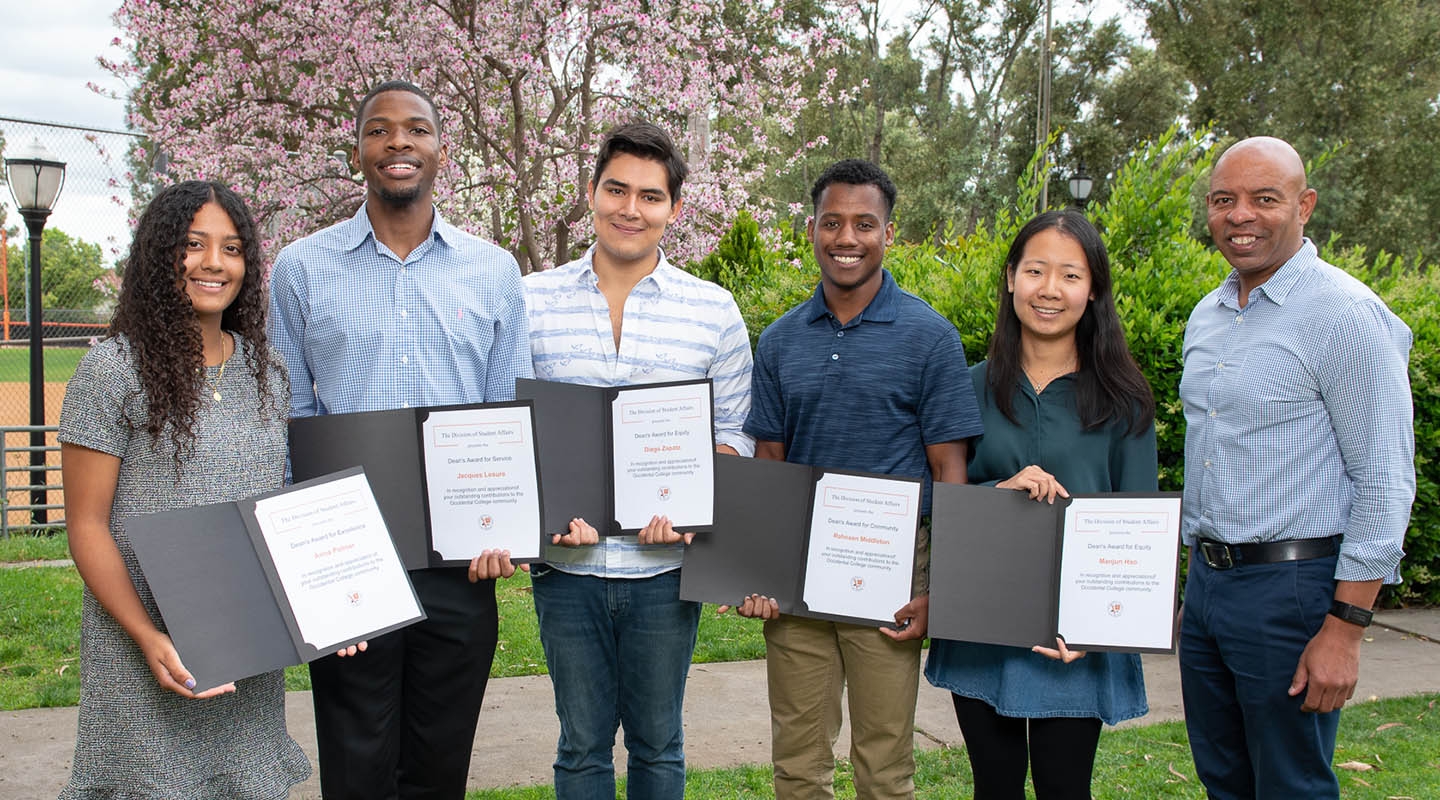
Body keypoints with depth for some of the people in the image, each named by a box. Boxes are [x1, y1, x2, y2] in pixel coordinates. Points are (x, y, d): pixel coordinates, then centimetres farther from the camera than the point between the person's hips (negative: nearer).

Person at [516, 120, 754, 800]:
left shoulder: (714, 311, 0)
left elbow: (733, 437, 4)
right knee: (582, 744, 12)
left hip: (665, 564, 0)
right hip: (567, 563, 0)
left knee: (657, 742, 14)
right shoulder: (532, 301, 1)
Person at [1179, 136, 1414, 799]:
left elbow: (1385, 483, -15)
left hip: (1292, 590, -7)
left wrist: (1344, 630, -18)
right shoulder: (1207, 317, 11)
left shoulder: (1347, 315, -13)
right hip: (1206, 580, 7)